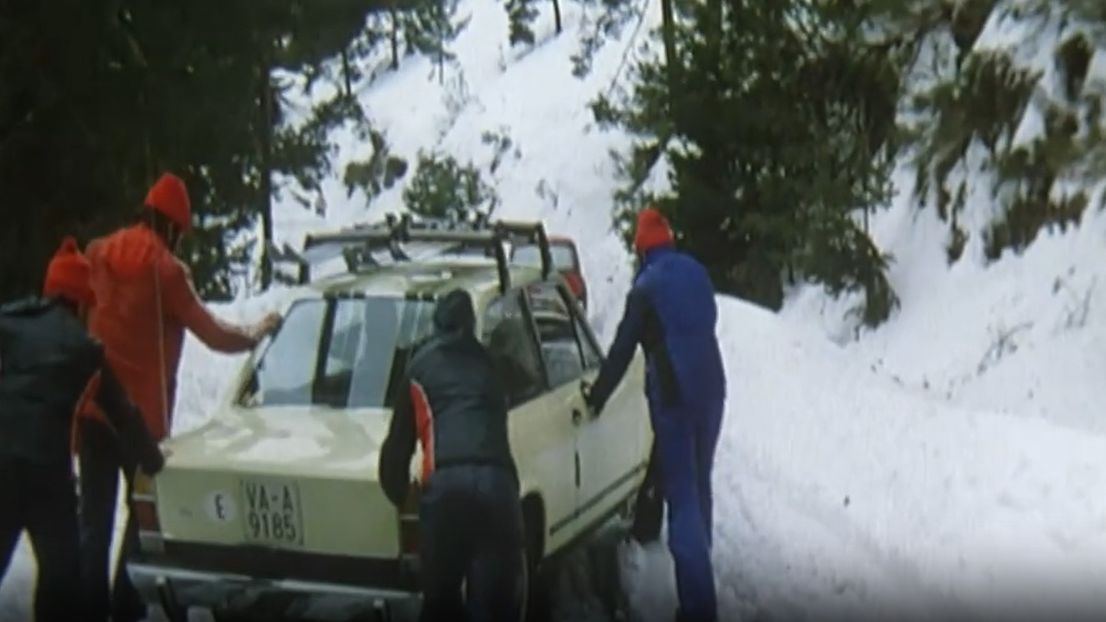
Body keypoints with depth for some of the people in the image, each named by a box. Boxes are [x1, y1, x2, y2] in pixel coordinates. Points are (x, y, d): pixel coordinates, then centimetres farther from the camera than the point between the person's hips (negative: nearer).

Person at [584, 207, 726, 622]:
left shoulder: (646, 288, -10)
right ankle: (699, 580, 32)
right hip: (711, 390, 7)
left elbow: (622, 350, -9)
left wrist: (596, 398, 1)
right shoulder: (697, 274, 9)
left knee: (682, 497, -6)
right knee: (699, 487, 20)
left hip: (673, 397, -7)